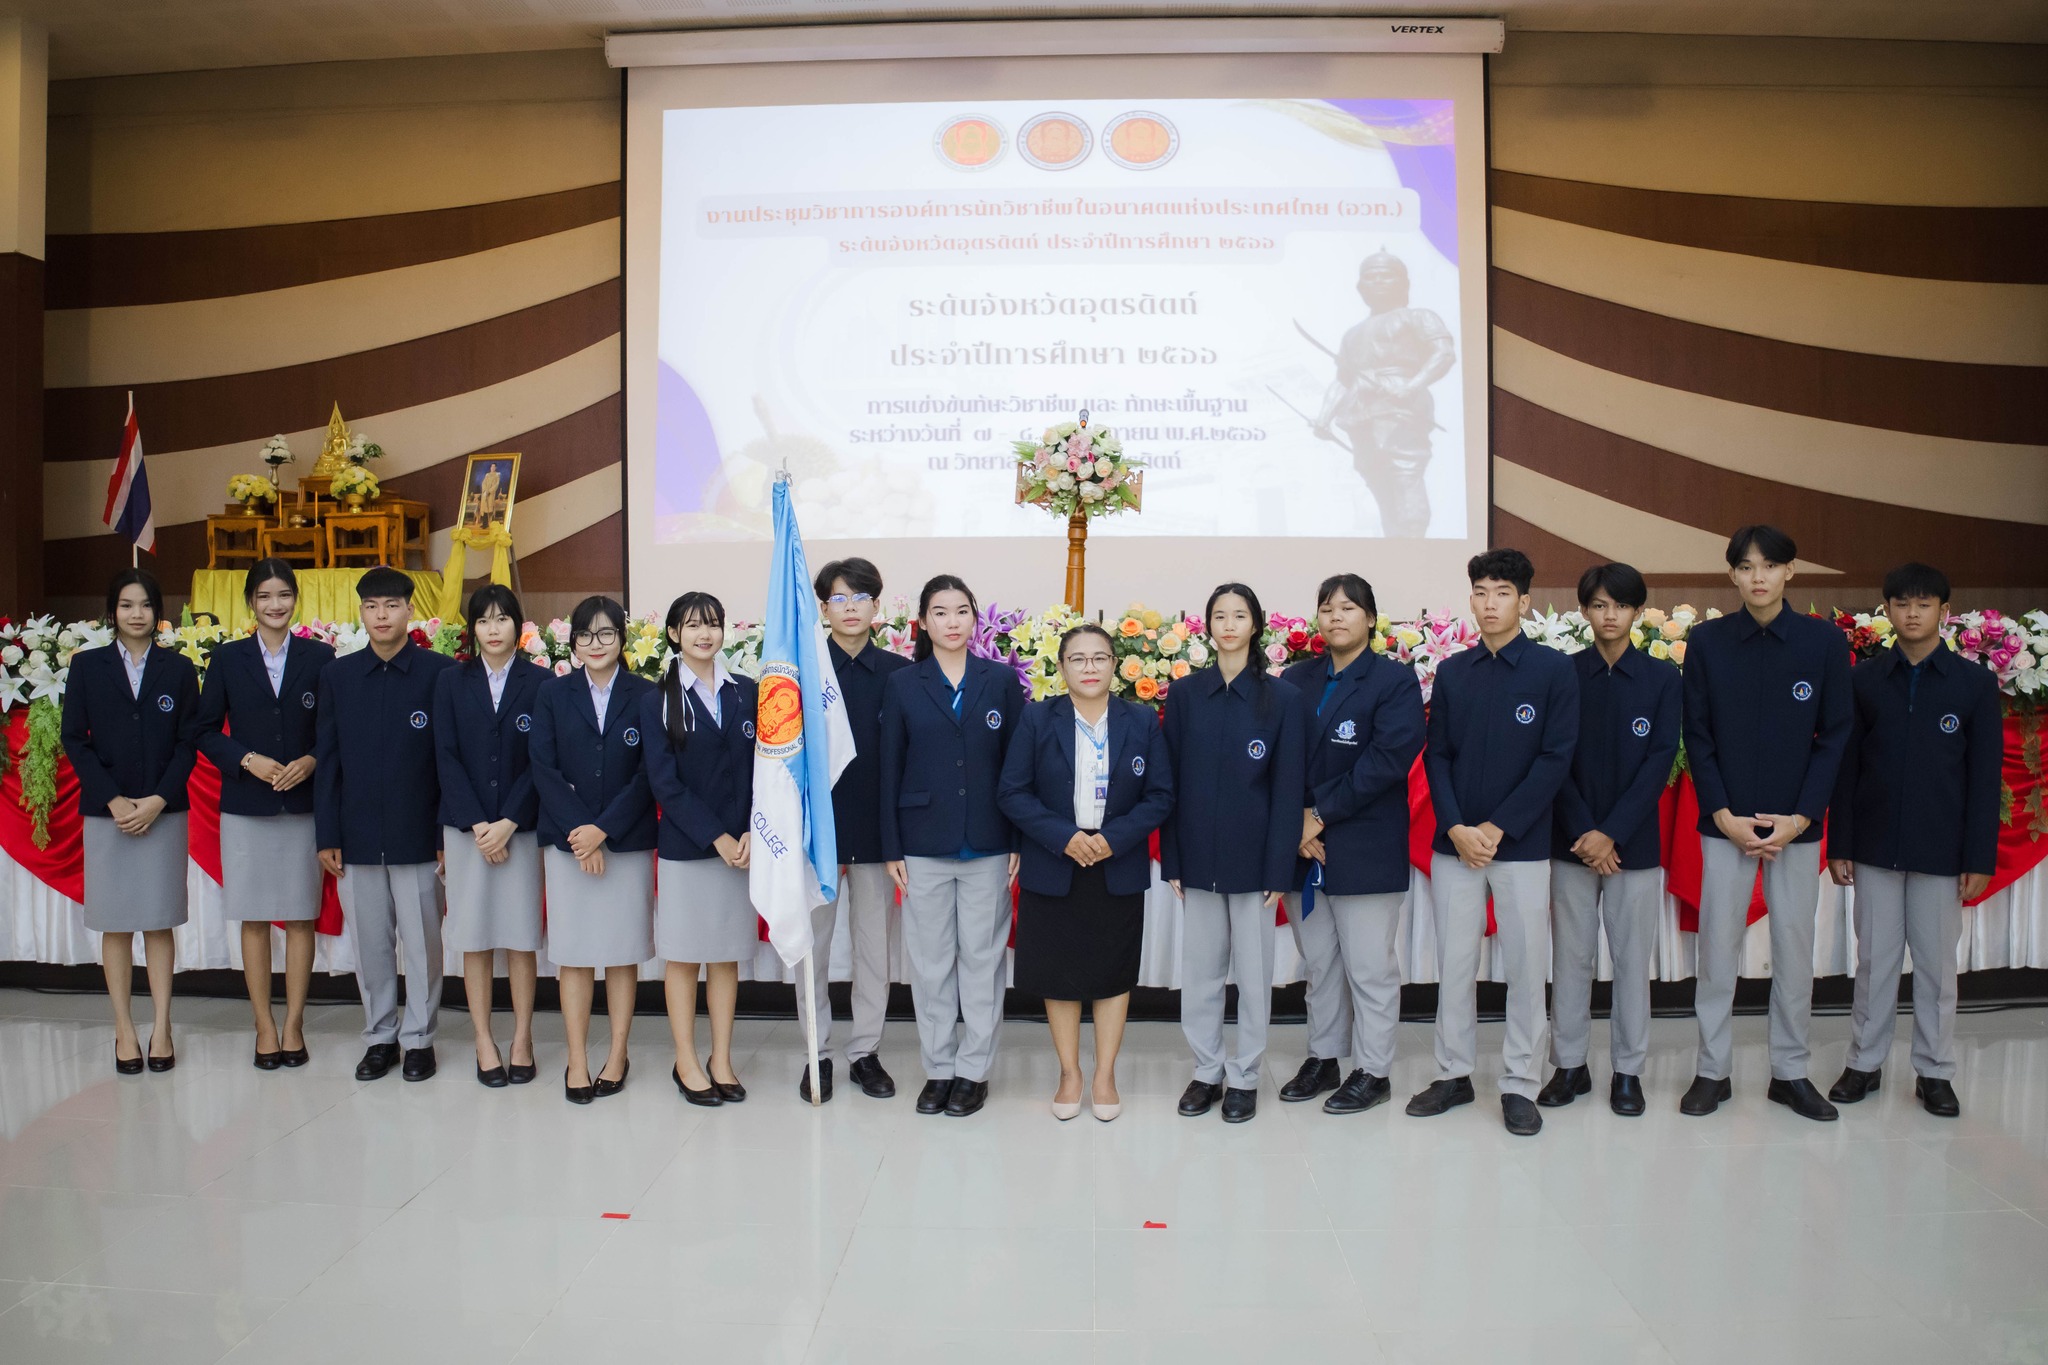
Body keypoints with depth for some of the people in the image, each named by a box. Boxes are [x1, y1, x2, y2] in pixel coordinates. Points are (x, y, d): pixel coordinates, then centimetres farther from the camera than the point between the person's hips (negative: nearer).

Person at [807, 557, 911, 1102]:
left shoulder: (898, 674, 2)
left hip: (877, 828, 1)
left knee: (874, 944, 9)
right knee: (811, 944, 7)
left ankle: (865, 1051, 22)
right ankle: (818, 1053, 20)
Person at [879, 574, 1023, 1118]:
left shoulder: (1001, 681, 3)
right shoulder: (902, 685, 3)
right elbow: (890, 770, 4)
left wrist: (1020, 841, -2)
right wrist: (891, 849, 0)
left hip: (988, 845, 0)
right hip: (924, 844, 0)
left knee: (982, 957, 5)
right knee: (930, 960, 6)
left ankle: (974, 1070, 17)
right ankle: (938, 1068, 19)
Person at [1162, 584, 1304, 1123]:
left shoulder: (1282, 698, -2)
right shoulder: (1185, 693, 3)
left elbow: (1287, 788, -3)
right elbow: (1171, 781, 4)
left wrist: (1279, 869, -8)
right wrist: (1171, 861, 0)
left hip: (1253, 857, -2)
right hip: (1199, 857, 2)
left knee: (1253, 971, 7)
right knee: (1200, 971, 9)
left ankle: (1245, 1076, 21)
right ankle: (1207, 1070, 24)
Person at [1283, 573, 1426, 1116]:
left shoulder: (1395, 681, -3)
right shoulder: (1296, 679, 10)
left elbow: (1388, 759, -14)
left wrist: (1322, 813, -15)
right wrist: (1297, 821, -10)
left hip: (1366, 848, -4)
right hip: (1305, 845, 4)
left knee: (1369, 966, 2)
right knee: (1319, 961, 14)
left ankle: (1373, 1071, 15)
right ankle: (1322, 1059, 26)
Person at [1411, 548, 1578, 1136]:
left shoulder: (1553, 669, -3)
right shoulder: (1452, 673, 6)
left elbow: (1556, 758, -8)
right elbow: (1436, 756, 5)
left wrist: (1497, 828, -13)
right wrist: (1456, 828, -9)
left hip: (1521, 845, -2)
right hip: (1455, 844, 3)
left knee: (1526, 966, 4)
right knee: (1454, 963, 9)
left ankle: (1520, 1085, 17)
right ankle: (1454, 1073, 22)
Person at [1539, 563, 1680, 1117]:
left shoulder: (1662, 678, 2)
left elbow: (1660, 761, -4)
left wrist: (1612, 834, -12)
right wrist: (1584, 832, -10)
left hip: (1635, 841, 0)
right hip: (1571, 841, 0)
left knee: (1632, 957, 5)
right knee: (1571, 956, 6)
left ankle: (1628, 1070, 17)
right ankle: (1569, 1065, 17)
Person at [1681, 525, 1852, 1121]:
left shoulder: (1824, 640, -1)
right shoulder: (1707, 641, -1)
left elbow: (1835, 735, 0)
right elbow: (1697, 736, 0)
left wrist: (1801, 816, -8)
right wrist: (1723, 815, -8)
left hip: (1797, 824, 1)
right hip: (1725, 821, 0)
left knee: (1795, 947, 7)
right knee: (1718, 945, 3)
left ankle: (1790, 1072, 21)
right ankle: (1712, 1070, 15)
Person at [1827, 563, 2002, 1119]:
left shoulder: (1975, 682, 0)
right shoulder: (1864, 679, 3)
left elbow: (1985, 776, -1)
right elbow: (1846, 767, 4)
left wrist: (1980, 858, -5)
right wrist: (1839, 845, 1)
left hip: (1942, 850, -1)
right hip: (1876, 845, 1)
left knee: (1937, 963, 6)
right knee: (1875, 959, 8)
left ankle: (1934, 1072, 18)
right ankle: (1865, 1062, 19)